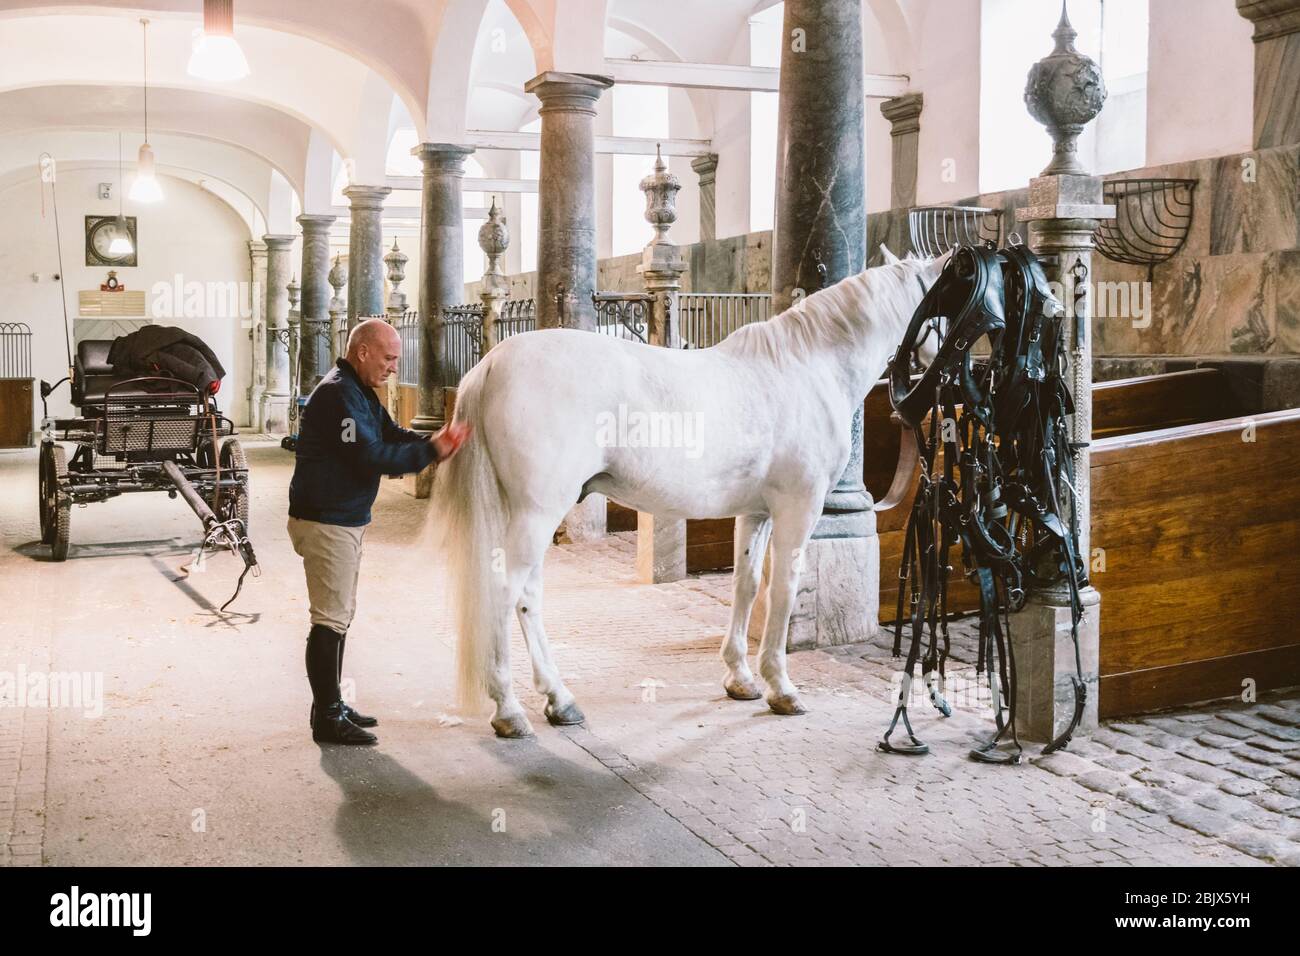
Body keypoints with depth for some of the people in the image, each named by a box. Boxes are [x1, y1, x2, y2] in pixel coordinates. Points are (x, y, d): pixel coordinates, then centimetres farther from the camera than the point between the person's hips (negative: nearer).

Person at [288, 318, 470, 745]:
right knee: (330, 619, -6)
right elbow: (370, 457, -27)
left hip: (346, 520, 11)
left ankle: (331, 705, 27)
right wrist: (431, 451, -24)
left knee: (340, 615, 17)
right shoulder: (337, 395, -20)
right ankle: (328, 718, 0)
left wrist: (436, 441, -7)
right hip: (324, 522, -11)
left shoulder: (360, 392, 14)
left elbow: (391, 434, 11)